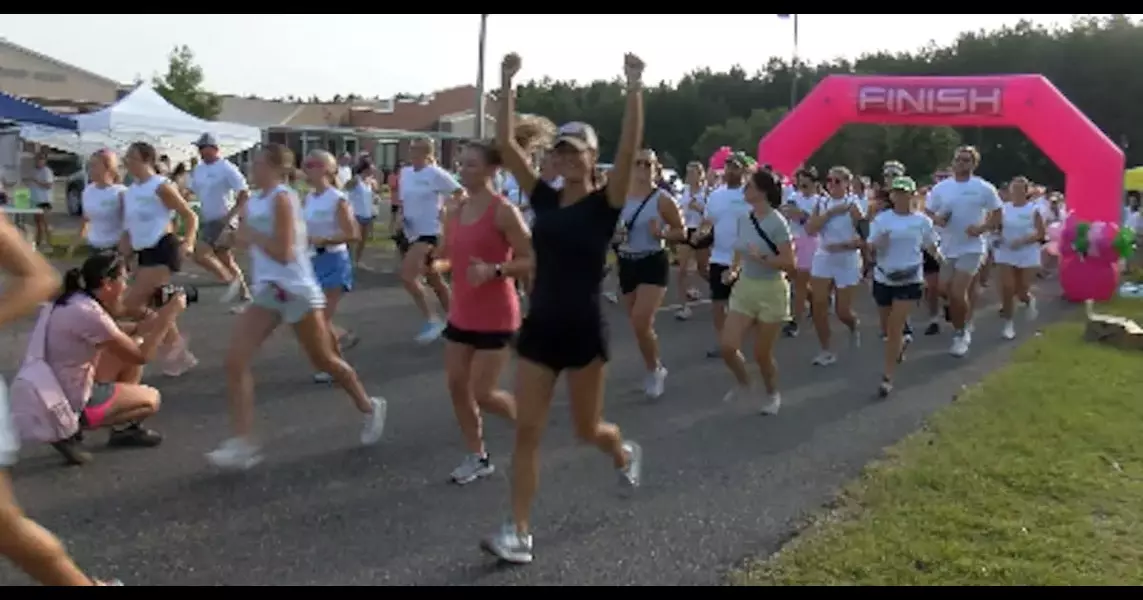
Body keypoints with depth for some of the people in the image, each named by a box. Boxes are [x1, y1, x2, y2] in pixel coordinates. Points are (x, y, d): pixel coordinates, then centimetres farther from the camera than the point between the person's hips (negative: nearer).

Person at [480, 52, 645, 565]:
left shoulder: (605, 203, -6)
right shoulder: (544, 198, 5)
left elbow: (629, 149, -22)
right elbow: (505, 143, 0)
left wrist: (634, 87, -27)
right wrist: (508, 83, -4)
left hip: (583, 331, -4)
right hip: (538, 327, 4)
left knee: (587, 429, 12)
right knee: (527, 432, 0)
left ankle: (625, 453, 48)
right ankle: (519, 534, 5)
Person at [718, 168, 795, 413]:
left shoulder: (777, 223, -18)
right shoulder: (743, 219, 1)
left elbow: (790, 265, -18)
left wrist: (762, 257, -29)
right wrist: (734, 270, -3)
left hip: (771, 292, -5)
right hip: (744, 289, 5)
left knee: (762, 354, 5)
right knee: (727, 346, -6)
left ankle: (773, 395, 33)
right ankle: (743, 385, 24)